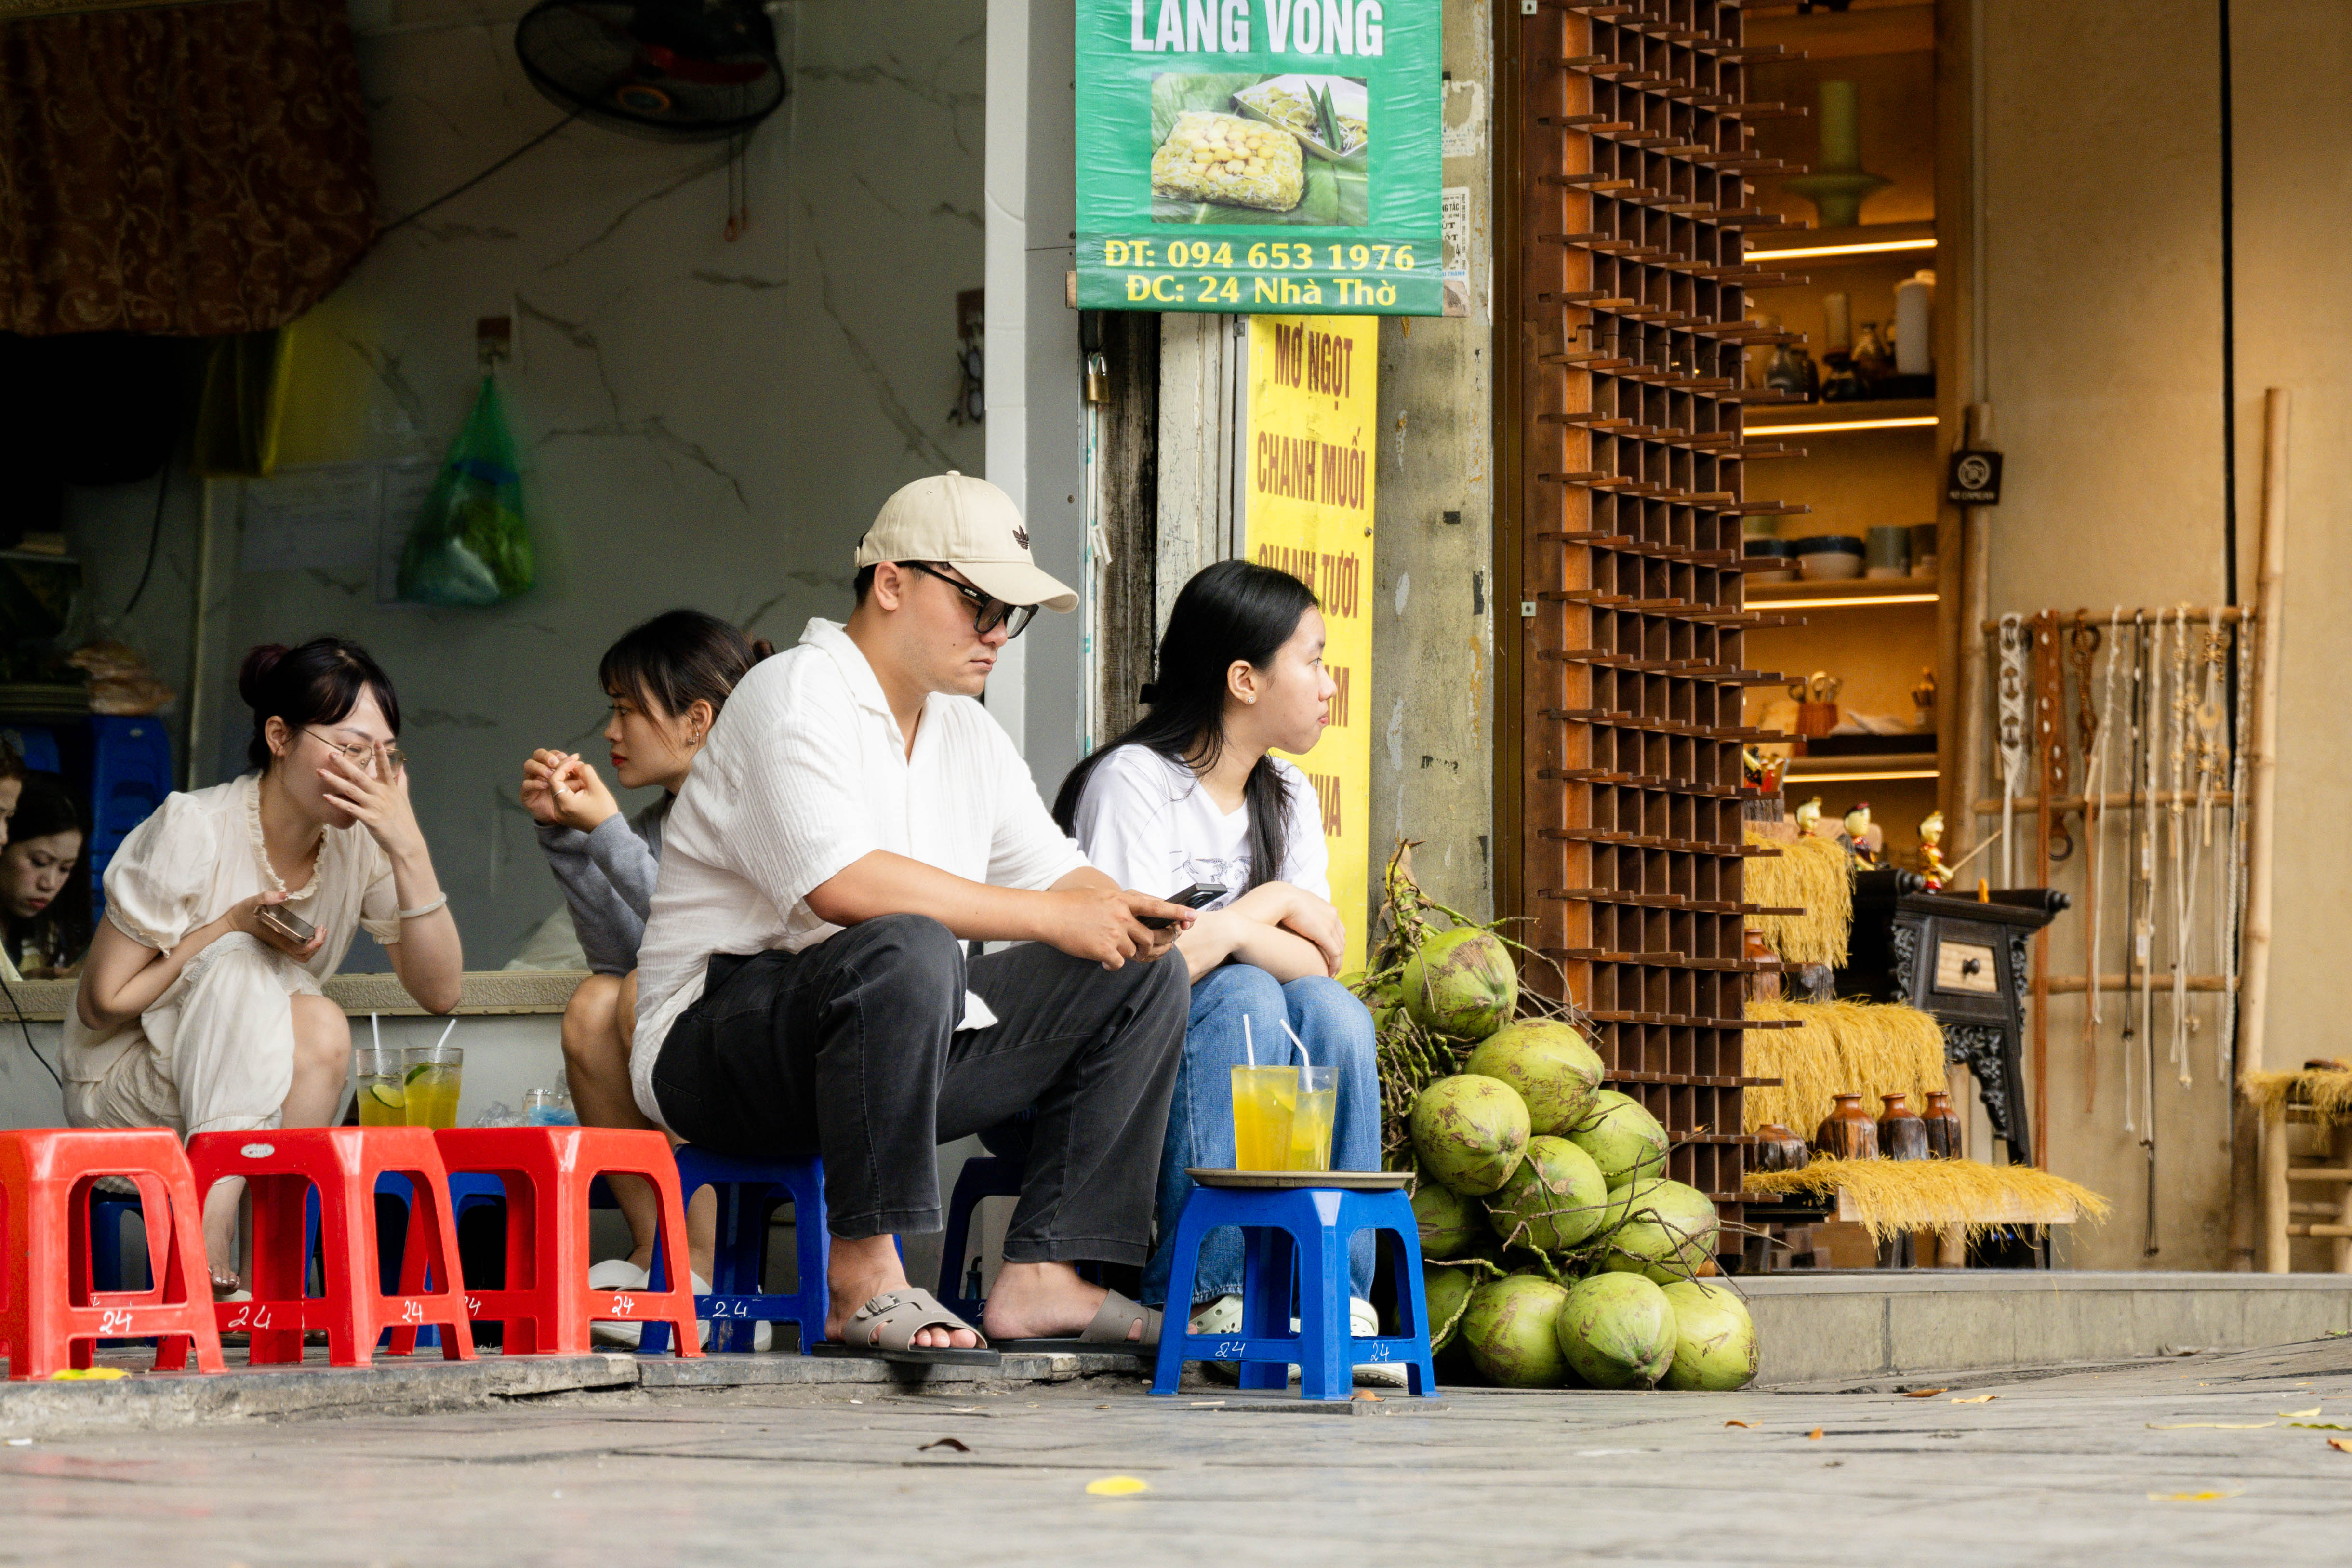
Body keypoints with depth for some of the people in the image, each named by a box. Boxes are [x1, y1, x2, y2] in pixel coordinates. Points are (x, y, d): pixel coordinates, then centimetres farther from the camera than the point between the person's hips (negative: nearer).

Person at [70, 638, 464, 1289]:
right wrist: (232, 929, -20)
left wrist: (409, 848, -23)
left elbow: (440, 991, -13)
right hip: (121, 1095, -3)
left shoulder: (361, 843, -4)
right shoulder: (193, 831, -18)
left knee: (320, 1032, -31)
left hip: (252, 1102, 3)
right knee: (237, 967, -33)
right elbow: (100, 1005, -13)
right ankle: (206, 1255, -39)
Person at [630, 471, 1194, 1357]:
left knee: (1142, 977, 3)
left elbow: (1054, 872, 15)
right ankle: (863, 1275, -30)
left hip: (900, 1043, 9)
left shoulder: (966, 729, 17)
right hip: (723, 1042, -9)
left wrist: (1124, 914, -10)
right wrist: (1051, 917, -22)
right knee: (911, 952, -38)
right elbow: (843, 883, -26)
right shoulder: (793, 697, -11)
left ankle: (1042, 1278, -8)